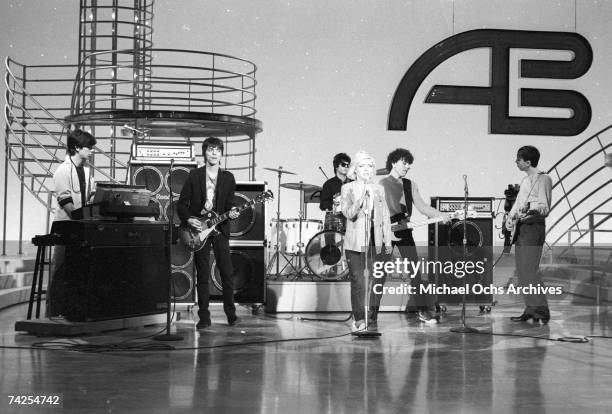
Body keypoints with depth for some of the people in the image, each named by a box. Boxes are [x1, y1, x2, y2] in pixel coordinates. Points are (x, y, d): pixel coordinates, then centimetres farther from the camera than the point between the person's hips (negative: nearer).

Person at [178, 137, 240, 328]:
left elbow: (229, 204, 9)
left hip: (219, 228, 1)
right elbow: (182, 203, 4)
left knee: (227, 272, -3)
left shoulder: (228, 177, 7)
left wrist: (231, 212, -13)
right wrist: (188, 219, -10)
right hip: (198, 229, -1)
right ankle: (204, 317, 8)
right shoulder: (194, 175, 2)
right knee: (202, 275, 1)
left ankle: (230, 312, 11)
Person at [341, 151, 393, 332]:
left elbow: (385, 217, 14)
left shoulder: (379, 189, 13)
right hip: (355, 243, -3)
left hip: (376, 243, 3)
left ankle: (372, 319, 11)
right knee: (358, 281, -3)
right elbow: (349, 213, -12)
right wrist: (361, 197, -25)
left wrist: (388, 241, 9)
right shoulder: (347, 188, 2)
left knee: (377, 280, -1)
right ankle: (359, 319, 10)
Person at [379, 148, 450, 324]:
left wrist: (441, 215, -11)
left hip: (404, 230, 4)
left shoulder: (410, 185, 12)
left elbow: (422, 207, 4)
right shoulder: (382, 184, -3)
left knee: (415, 270, -1)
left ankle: (423, 310, 2)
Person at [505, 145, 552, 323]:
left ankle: (541, 310, -10)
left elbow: (544, 207, -14)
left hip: (533, 227, -9)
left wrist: (531, 211, -32)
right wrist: (511, 217, 8)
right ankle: (531, 309, 14)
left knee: (529, 270, -13)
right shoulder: (525, 180, 20)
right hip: (521, 228, 9)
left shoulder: (542, 179, -7)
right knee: (521, 271, 9)